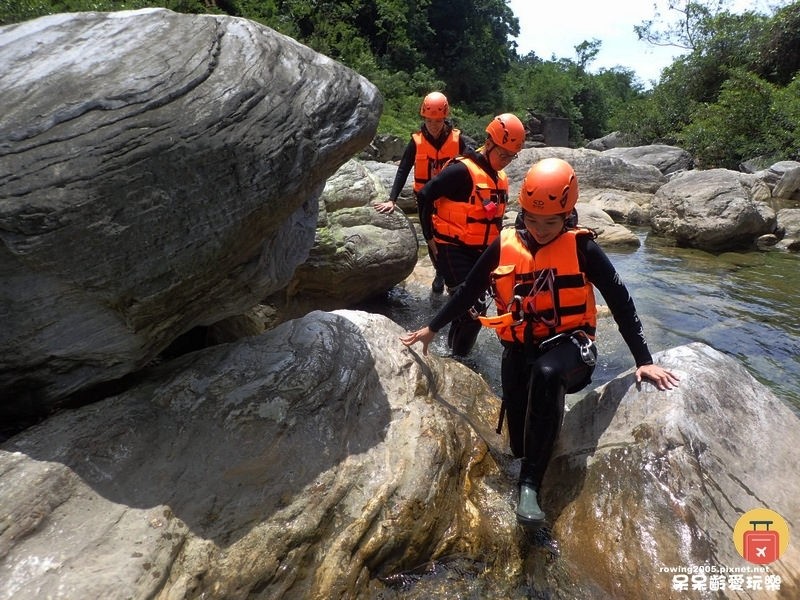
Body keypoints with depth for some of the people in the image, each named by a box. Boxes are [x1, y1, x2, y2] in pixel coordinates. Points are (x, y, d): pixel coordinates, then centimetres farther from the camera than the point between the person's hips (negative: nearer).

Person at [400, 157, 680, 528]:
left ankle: (530, 484, -29)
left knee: (547, 374, -35)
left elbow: (621, 303, -2)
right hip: (520, 347, 3)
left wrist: (643, 361, -6)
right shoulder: (504, 247, 1)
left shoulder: (582, 248, -6)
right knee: (515, 399, -23)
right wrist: (432, 328, 14)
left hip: (568, 343, -2)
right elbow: (468, 292, 11)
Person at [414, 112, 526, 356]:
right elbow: (424, 196, -17)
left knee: (470, 305, 15)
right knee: (473, 307, -12)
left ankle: (453, 345, 36)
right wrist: (430, 238, -12)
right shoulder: (463, 170, -17)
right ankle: (458, 356, 5)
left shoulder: (500, 178, 10)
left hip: (480, 252, 8)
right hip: (452, 250, -8)